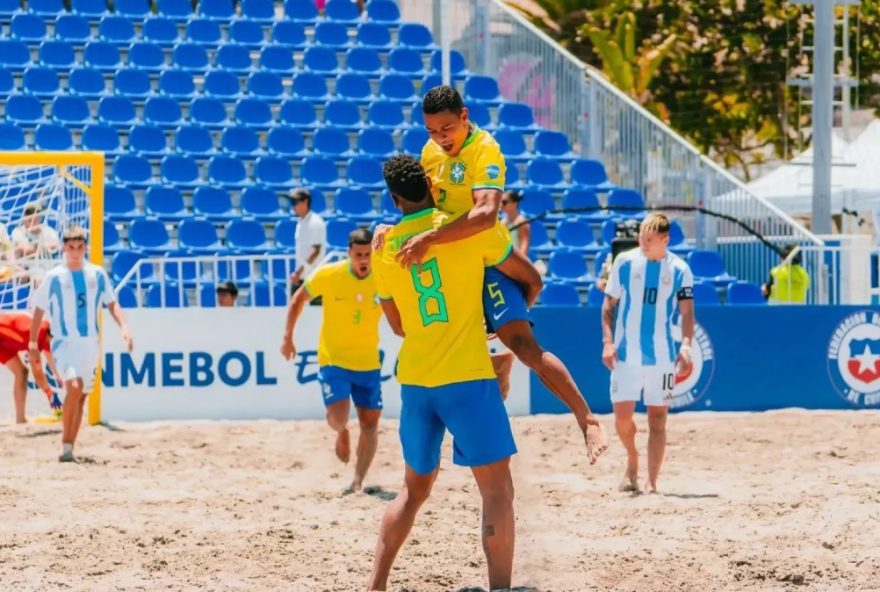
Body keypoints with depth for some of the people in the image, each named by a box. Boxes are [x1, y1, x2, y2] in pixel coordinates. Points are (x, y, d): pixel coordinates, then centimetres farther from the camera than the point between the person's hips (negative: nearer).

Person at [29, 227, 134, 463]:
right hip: (64, 342, -4)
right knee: (74, 386, -24)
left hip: (90, 343, 4)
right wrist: (33, 343, -4)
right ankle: (66, 447, -19)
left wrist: (124, 327, -8)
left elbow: (111, 303, 8)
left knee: (81, 396, 7)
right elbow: (39, 310, 1)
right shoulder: (54, 277, -3)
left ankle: (68, 448, 17)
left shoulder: (97, 274, 5)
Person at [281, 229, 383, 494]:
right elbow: (298, 299, 2)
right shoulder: (328, 275, -15)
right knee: (338, 417, -17)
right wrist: (287, 337, 1)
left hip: (368, 363, 2)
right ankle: (341, 433, 21)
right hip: (333, 360, -2)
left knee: (370, 424, 0)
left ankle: (357, 482, 12)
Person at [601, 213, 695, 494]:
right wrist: (608, 341, -6)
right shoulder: (624, 262, 1)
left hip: (662, 355, 0)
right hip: (626, 355, 0)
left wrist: (686, 344, -19)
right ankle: (632, 460, 24)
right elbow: (608, 304, 6)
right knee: (622, 414, -4)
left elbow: (687, 312, -3)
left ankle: (651, 482, 3)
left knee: (657, 418, 0)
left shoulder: (679, 269, 0)